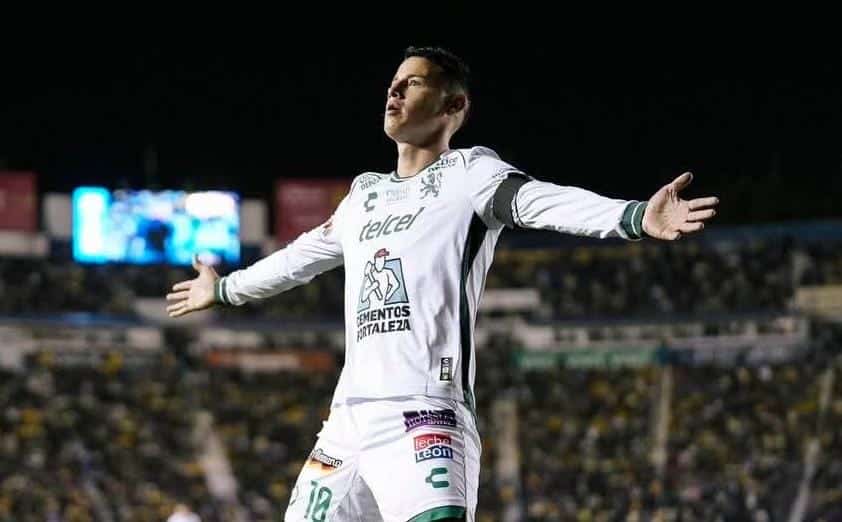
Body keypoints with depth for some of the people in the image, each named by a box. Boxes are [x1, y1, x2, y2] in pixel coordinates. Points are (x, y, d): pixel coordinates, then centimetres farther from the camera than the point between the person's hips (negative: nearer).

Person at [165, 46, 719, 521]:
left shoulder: (469, 172, 3)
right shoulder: (365, 192, 24)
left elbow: (548, 203, -15)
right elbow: (304, 255, 41)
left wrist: (636, 217, -34)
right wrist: (225, 290, 57)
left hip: (424, 416, -7)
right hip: (349, 415, 7)